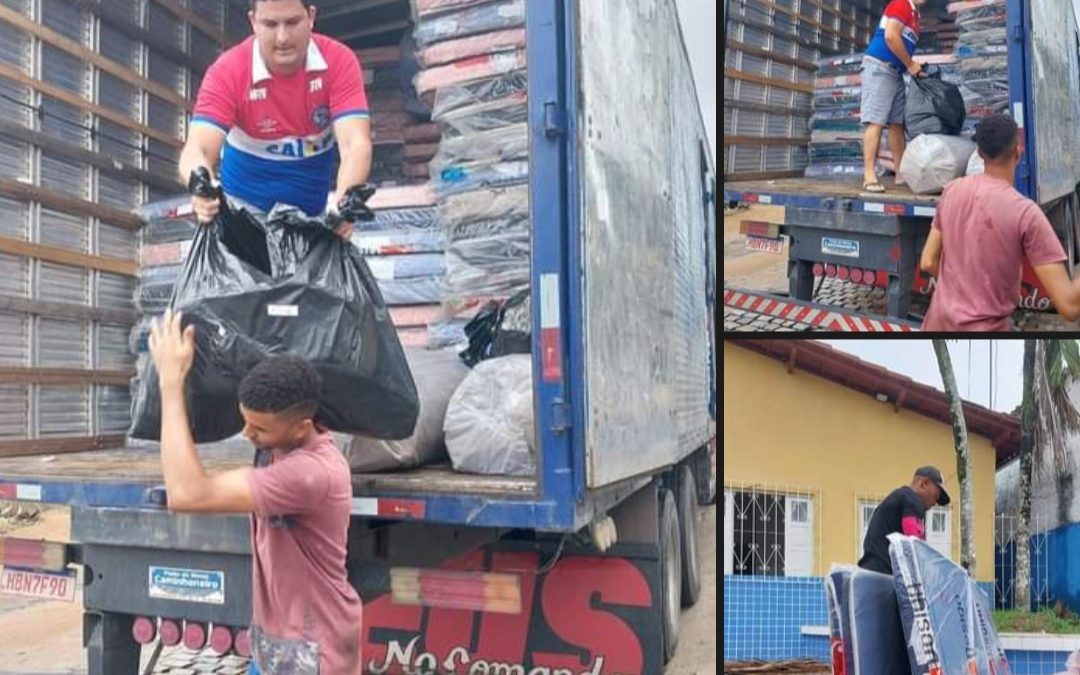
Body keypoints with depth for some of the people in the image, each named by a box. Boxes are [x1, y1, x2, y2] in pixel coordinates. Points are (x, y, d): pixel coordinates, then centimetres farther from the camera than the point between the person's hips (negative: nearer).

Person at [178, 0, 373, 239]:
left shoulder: (339, 61, -21)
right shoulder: (227, 71, -22)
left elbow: (356, 142, -32)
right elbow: (197, 149, -31)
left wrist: (344, 199, -54)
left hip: (312, 189, 2)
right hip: (247, 191, -1)